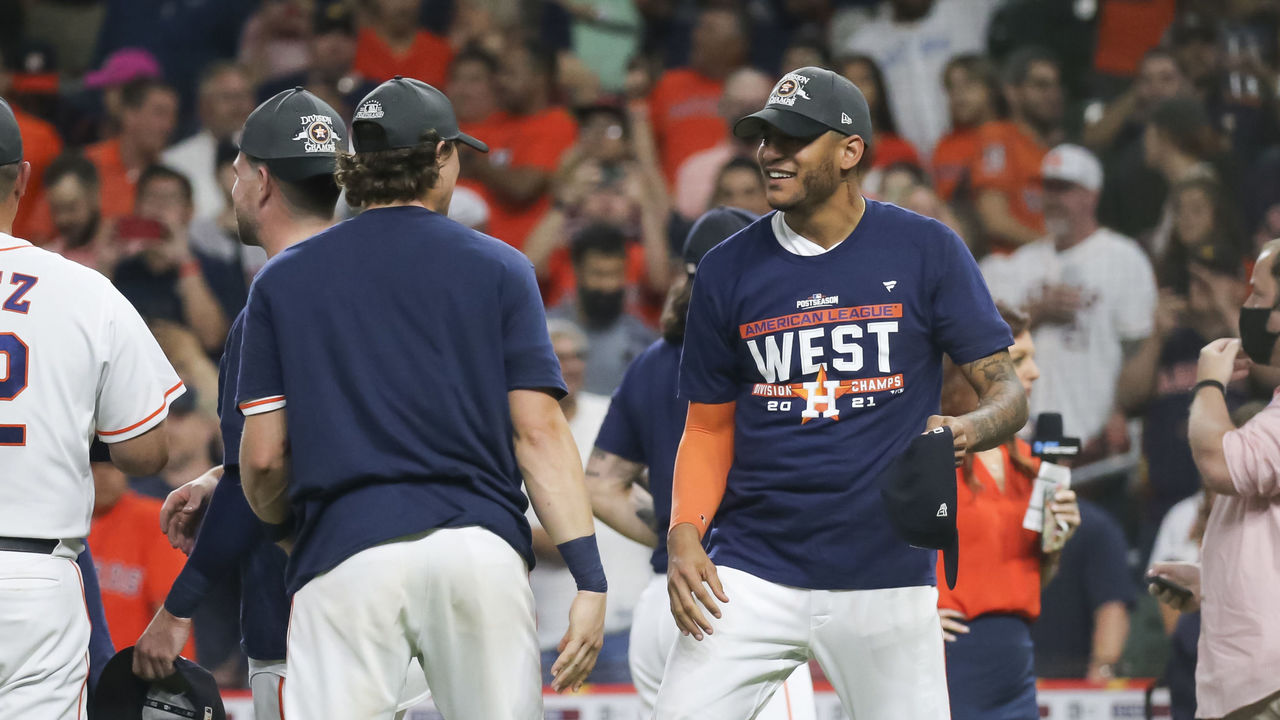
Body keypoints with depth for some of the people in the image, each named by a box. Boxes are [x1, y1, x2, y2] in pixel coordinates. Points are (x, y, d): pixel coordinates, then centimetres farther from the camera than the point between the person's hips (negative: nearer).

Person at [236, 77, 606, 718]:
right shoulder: (497, 268, 8)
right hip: (481, 541, 0)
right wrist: (589, 577, -2)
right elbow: (538, 431, 0)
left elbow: (263, 457, 7)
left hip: (344, 551, 0)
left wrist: (279, 524, 29)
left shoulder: (284, 280, 11)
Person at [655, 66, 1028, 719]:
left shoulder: (925, 251, 0)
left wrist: (968, 430, -23)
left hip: (886, 577, -1)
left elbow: (1006, 390, 0)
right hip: (752, 573, 2)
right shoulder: (728, 269, 6)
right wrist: (684, 535, -5)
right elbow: (708, 427, 12)